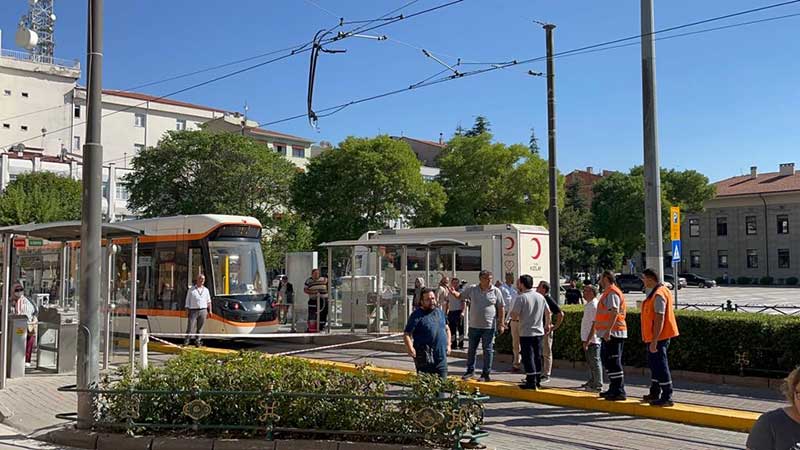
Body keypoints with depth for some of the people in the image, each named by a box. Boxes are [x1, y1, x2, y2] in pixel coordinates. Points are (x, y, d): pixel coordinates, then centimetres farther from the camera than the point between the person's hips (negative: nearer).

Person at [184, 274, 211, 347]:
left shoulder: (206, 290, 15)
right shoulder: (191, 289, 6)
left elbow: (208, 302, 17)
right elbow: (188, 300, 5)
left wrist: (209, 311, 10)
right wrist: (187, 310, -3)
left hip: (203, 311, 3)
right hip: (193, 311, -3)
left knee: (200, 328, 5)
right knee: (190, 327, -6)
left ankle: (197, 341, 13)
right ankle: (186, 341, 1)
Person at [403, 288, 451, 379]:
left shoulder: (440, 312, 13)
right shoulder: (417, 315, -7)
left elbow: (447, 329, 25)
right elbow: (407, 334, -12)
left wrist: (448, 345, 14)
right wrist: (410, 348, -26)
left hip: (441, 356, 6)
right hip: (424, 359, -6)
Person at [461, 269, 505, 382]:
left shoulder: (496, 291, -3)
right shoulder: (472, 289, 1)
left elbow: (500, 308, 1)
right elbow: (460, 296, 11)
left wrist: (501, 323, -1)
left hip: (489, 326, -2)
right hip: (474, 325, 2)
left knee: (488, 350, 3)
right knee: (471, 349, 12)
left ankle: (486, 374, 12)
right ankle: (470, 370, 28)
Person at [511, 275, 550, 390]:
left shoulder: (521, 298, -13)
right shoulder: (540, 297, 6)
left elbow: (514, 316, -17)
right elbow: (547, 313, 16)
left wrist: (517, 317, 6)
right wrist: (547, 325, 30)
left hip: (526, 333, -6)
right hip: (539, 332, 6)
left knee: (528, 357, -2)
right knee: (537, 357, 13)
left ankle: (531, 382, -2)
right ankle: (538, 381, 19)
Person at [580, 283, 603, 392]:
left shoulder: (594, 305, -17)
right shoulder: (588, 305, 14)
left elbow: (594, 324, -21)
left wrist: (588, 340, -22)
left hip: (592, 340, -10)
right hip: (588, 339, 10)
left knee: (595, 362, -5)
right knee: (590, 362, 19)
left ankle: (598, 385, 0)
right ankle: (592, 382, 30)